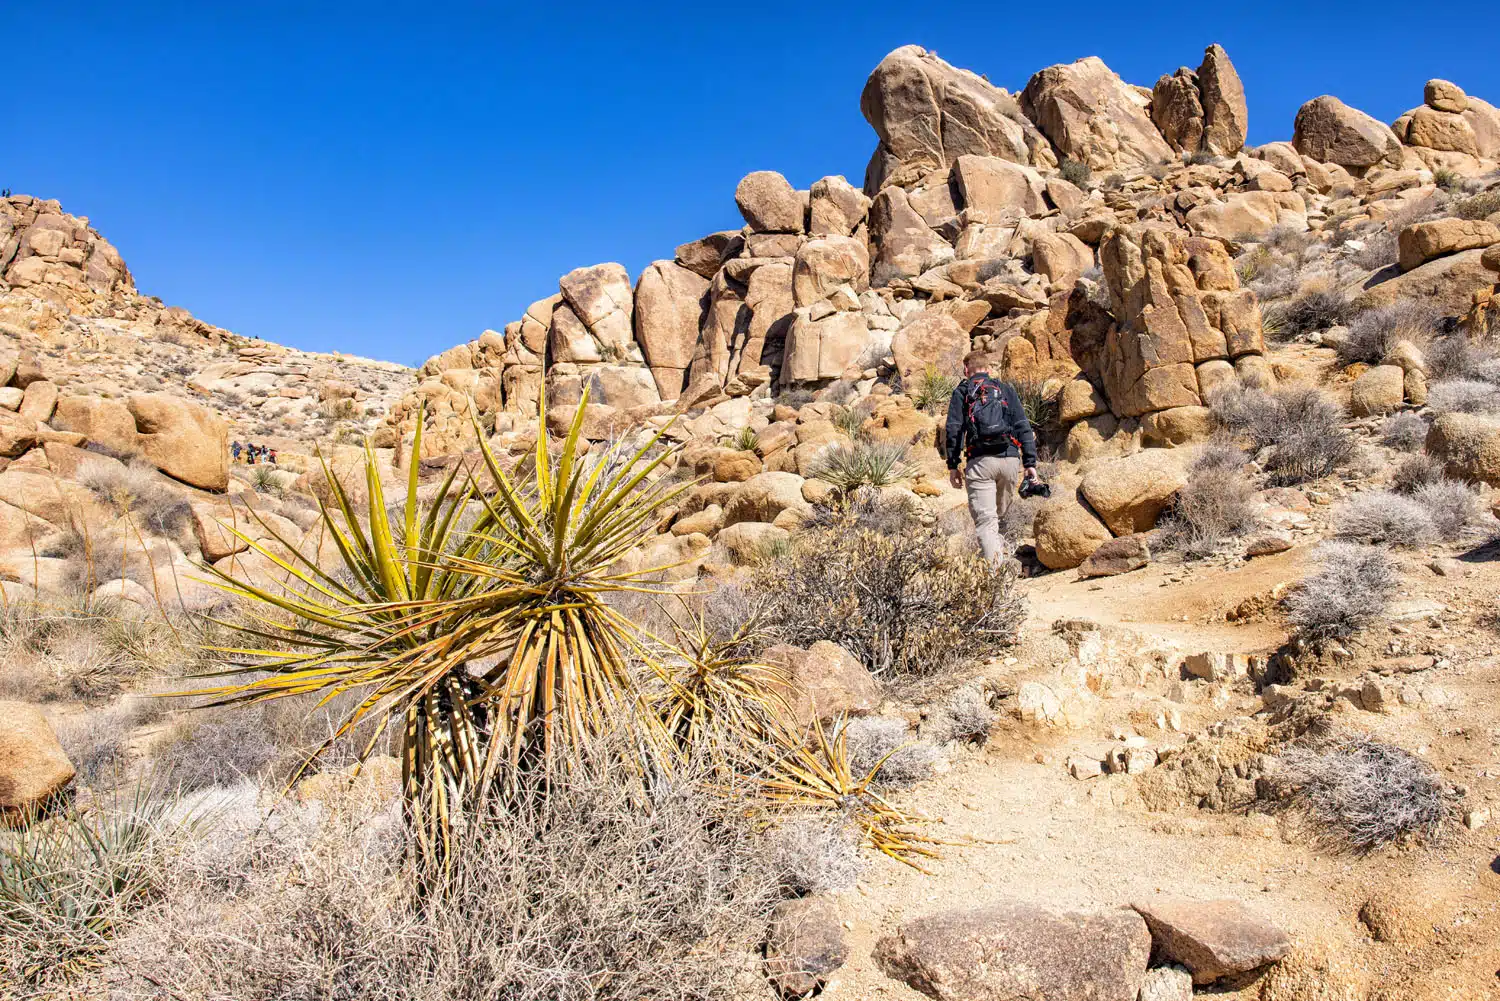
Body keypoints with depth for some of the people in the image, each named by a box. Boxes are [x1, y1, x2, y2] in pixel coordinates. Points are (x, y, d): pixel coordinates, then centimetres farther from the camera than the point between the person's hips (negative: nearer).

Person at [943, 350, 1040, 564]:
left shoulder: (962, 392, 11)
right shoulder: (1007, 390, 17)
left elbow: (953, 430, 1)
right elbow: (1023, 427, 9)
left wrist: (952, 465, 3)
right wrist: (1030, 462, 7)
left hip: (980, 461, -3)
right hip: (1010, 459, 3)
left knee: (985, 519, -6)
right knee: (1000, 513, 22)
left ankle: (995, 566, -19)